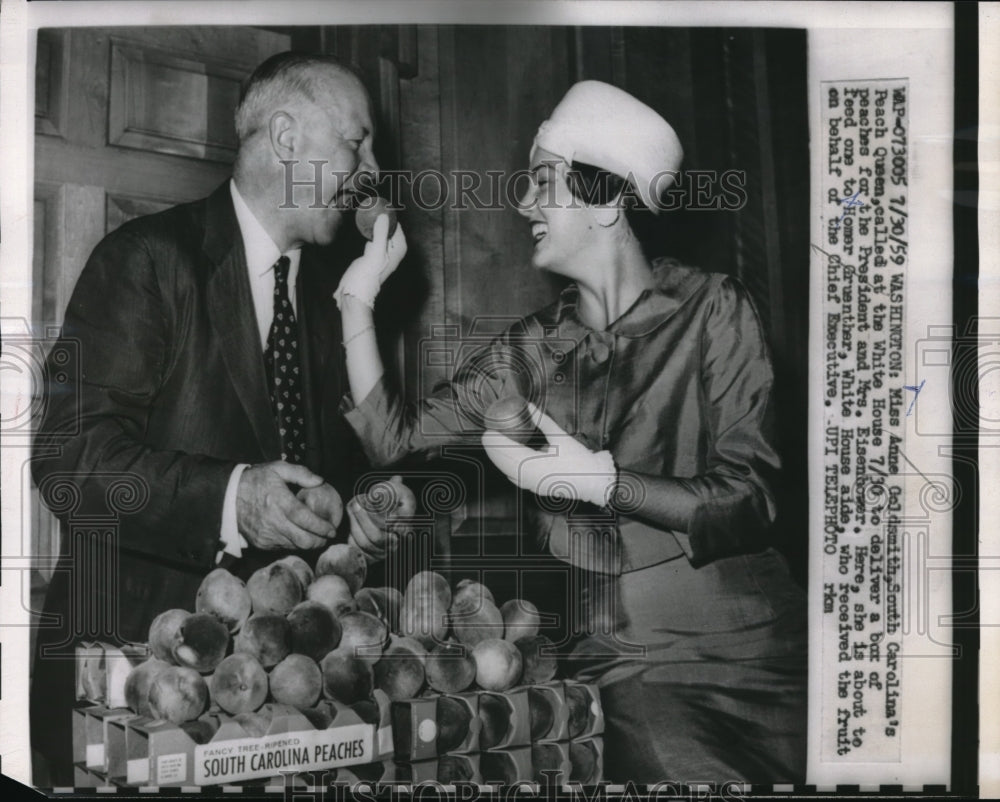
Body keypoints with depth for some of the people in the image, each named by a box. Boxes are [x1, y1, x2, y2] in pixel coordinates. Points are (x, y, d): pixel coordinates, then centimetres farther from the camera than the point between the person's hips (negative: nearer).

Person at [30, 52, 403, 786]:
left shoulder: (325, 286, 13)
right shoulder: (148, 259, -9)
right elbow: (71, 458, -16)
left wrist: (363, 500, -4)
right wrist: (228, 498, -29)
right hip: (131, 644, -5)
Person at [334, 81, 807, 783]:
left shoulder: (709, 309, -2)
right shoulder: (529, 351, 9)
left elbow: (749, 501, -7)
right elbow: (395, 438, 6)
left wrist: (601, 481, -18)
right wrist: (358, 298, 6)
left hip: (742, 640, -2)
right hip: (623, 661, 2)